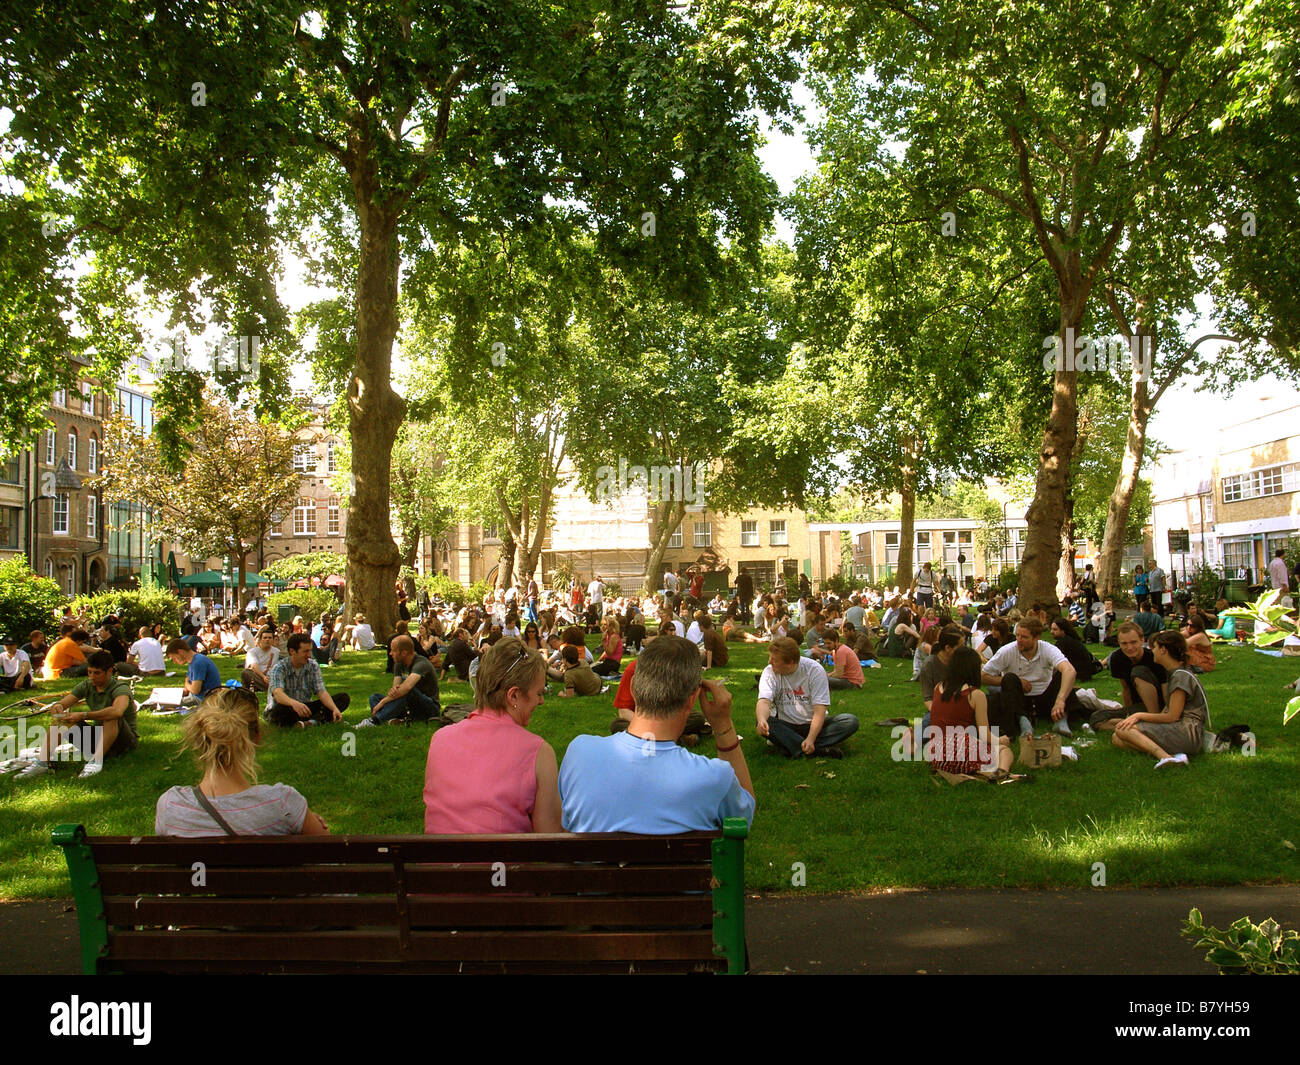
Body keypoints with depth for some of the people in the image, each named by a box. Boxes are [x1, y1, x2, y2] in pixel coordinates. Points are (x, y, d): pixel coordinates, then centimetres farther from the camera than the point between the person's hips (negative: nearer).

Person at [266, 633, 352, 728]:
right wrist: (294, 703, -57)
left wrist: (335, 709, -28)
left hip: (305, 708, 5)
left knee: (344, 697, -13)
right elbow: (277, 694, -35)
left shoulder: (313, 665, -1)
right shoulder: (279, 668, -16)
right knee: (278, 711, -42)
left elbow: (321, 692, -8)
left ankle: (312, 722, -35)